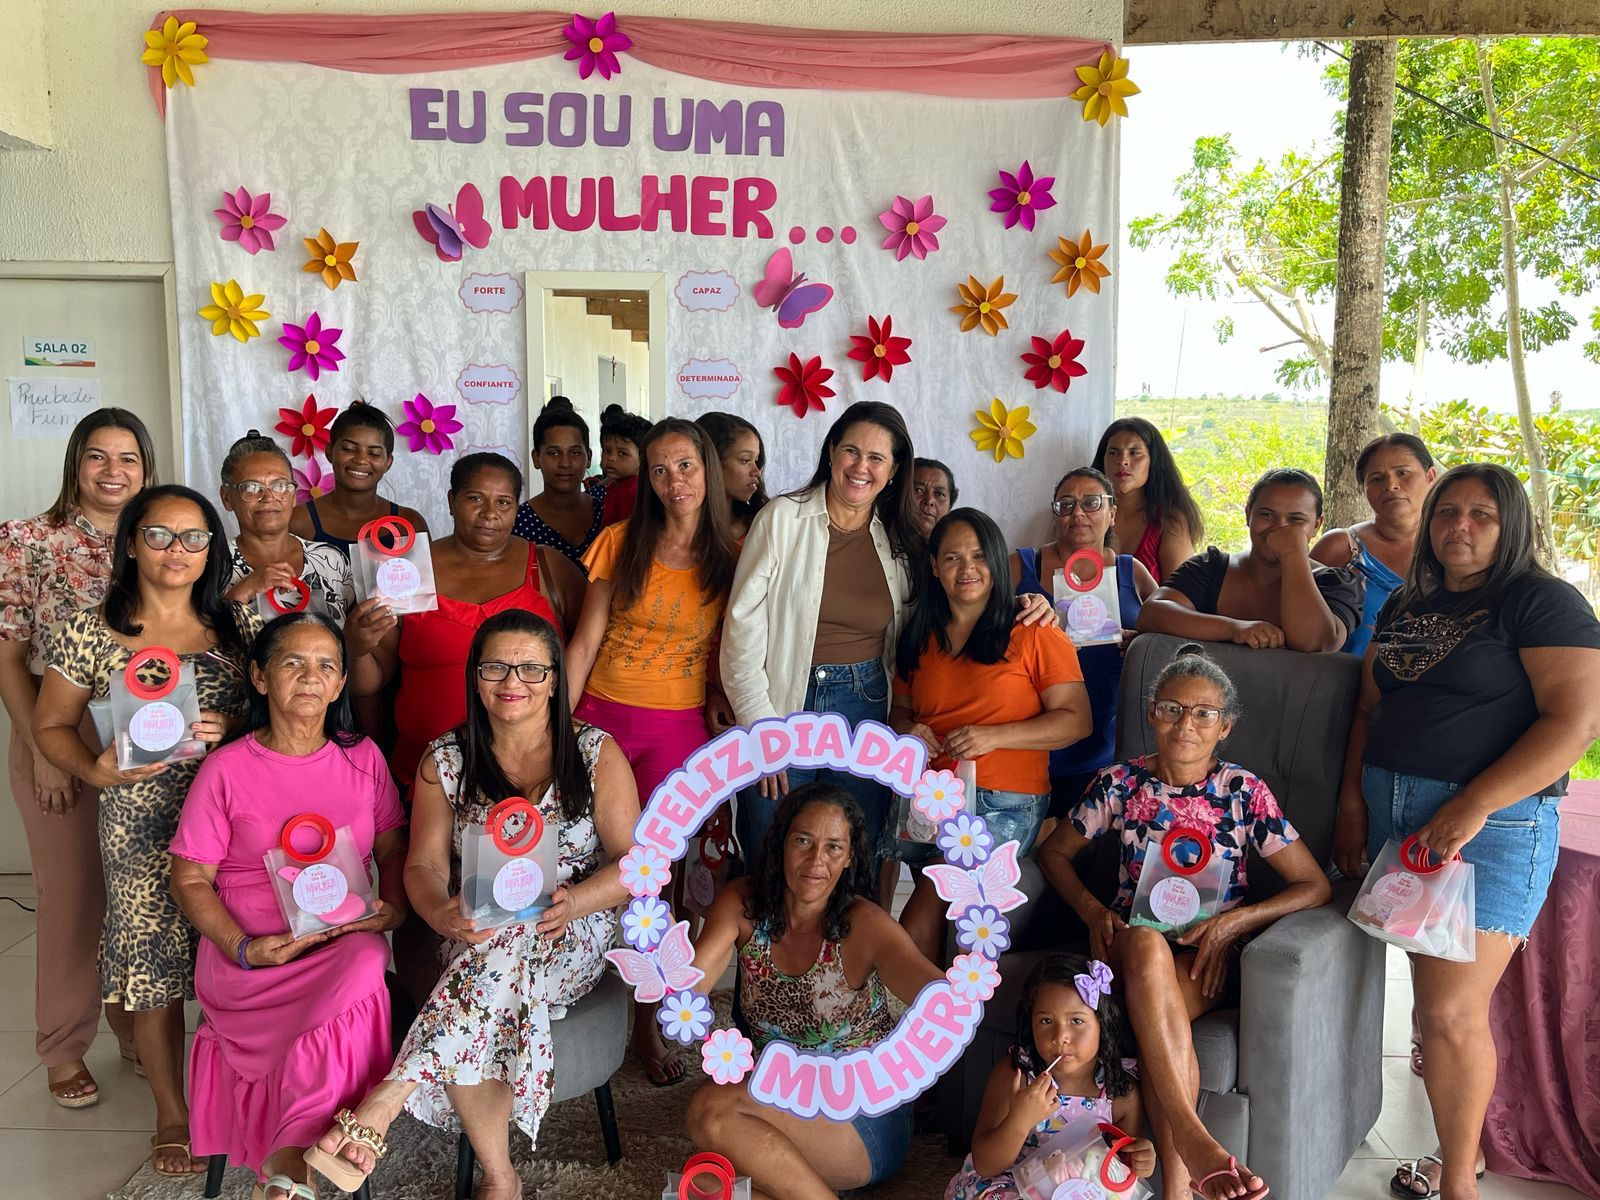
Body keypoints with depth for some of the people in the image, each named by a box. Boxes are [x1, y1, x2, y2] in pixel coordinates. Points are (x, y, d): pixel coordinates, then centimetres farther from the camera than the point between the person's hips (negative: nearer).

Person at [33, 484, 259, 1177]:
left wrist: (231, 728, -11)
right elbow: (52, 725, 6)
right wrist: (95, 771, -13)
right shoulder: (90, 632, -1)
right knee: (157, 974, 7)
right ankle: (173, 1114, 28)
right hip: (142, 827, -1)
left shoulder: (238, 623, 4)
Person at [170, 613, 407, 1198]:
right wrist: (244, 948, -14)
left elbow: (391, 848, 16)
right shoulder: (226, 768, -1)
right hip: (253, 951, -3)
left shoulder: (363, 758, 10)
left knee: (367, 967, -35)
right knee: (356, 995, -35)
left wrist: (393, 905, -5)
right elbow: (190, 878, 1)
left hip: (347, 938, 3)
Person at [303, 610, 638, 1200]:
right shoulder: (446, 760, 4)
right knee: (476, 1019, -33)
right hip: (475, 940, 2)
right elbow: (423, 865, 0)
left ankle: (379, 1108, -36)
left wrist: (572, 902, -26)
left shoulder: (596, 754, -2)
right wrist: (442, 913, -25)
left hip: (572, 936, -1)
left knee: (505, 947, -37)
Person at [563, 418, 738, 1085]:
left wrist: (720, 704, -6)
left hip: (680, 730, 0)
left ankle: (646, 1022, 18)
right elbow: (585, 641, 0)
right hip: (602, 716, 0)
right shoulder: (620, 543, -1)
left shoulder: (729, 559, 2)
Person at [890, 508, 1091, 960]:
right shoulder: (921, 637, 16)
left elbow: (1076, 719, -4)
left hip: (1005, 802, -4)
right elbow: (900, 709, 26)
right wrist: (907, 730, 1)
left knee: (923, 912, -21)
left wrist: (993, 736, -15)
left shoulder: (1034, 632, -1)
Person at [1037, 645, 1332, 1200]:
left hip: (1208, 952, -1)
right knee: (1147, 943, -38)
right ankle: (1193, 1139, -43)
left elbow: (1315, 885, -1)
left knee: (1156, 1022, -35)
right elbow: (1054, 852, 13)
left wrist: (1233, 921, -15)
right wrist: (1093, 911, -5)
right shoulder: (1121, 783, 3)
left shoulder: (1243, 790, 0)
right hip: (1130, 941, 1)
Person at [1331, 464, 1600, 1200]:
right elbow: (1370, 707, 19)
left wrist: (1473, 808, -20)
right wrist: (1352, 800, 7)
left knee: (1451, 1011, -7)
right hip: (1392, 812, 6)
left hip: (1489, 822, -6)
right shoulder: (1406, 606, 15)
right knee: (1438, 995, 10)